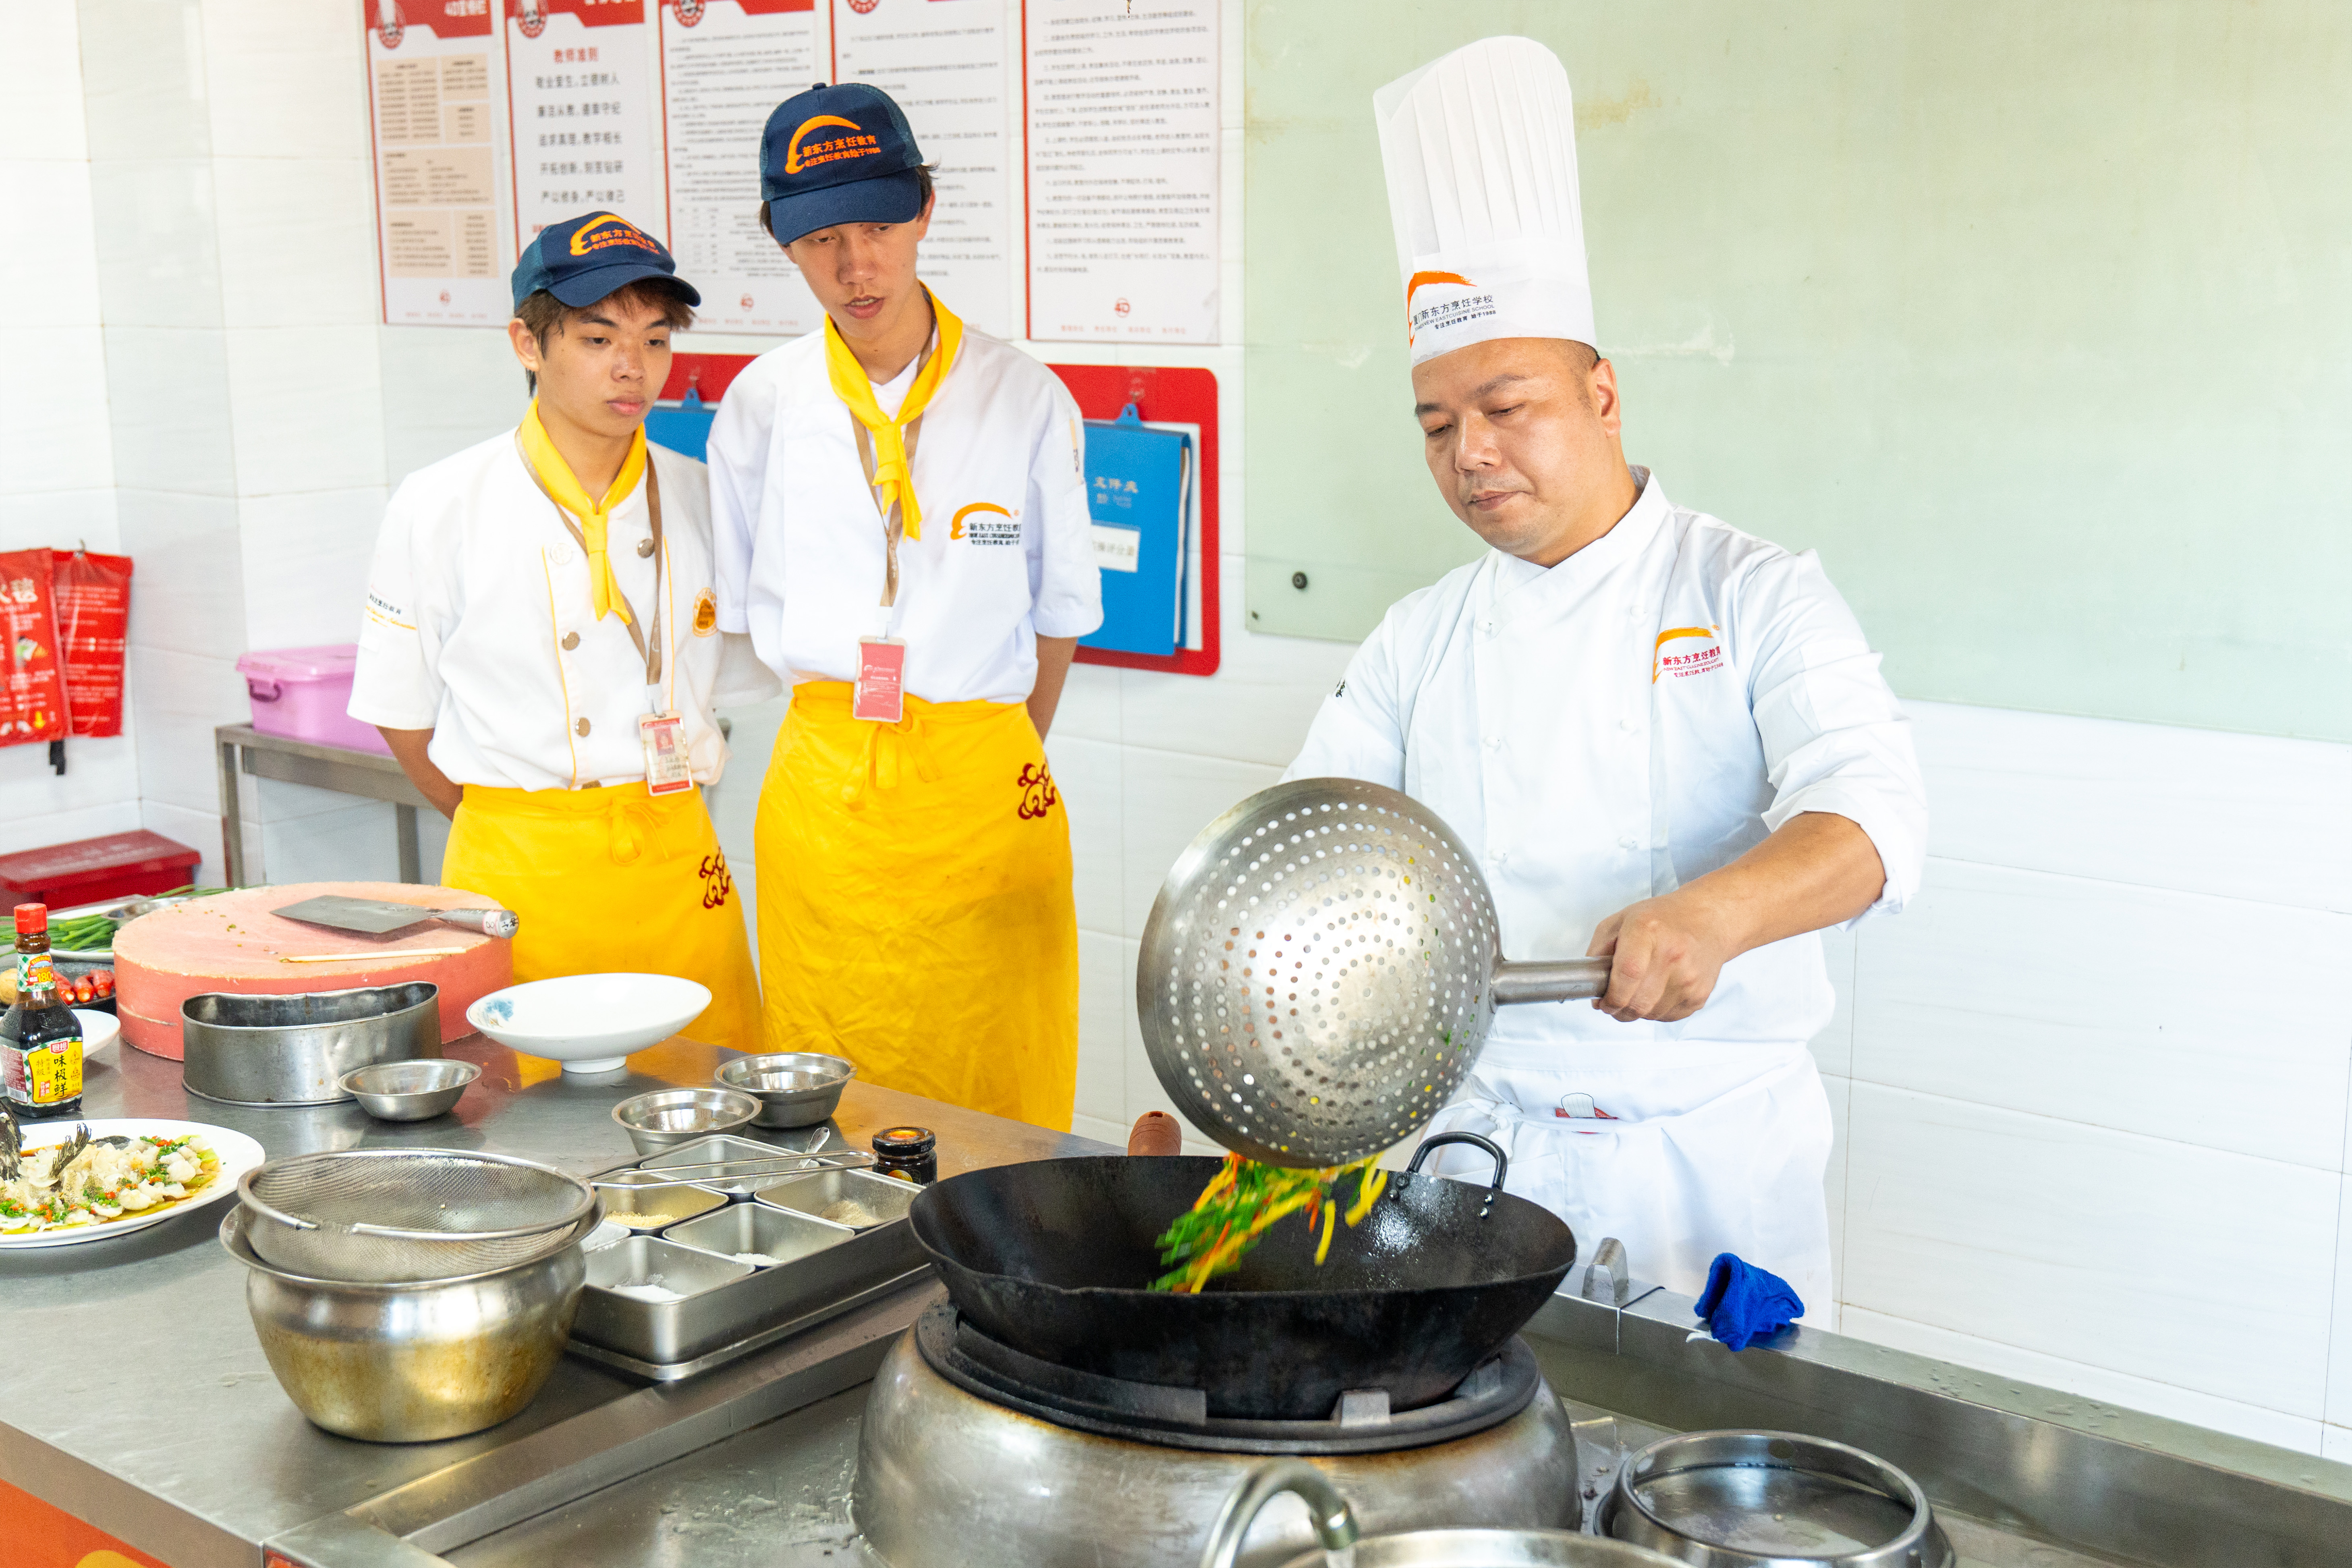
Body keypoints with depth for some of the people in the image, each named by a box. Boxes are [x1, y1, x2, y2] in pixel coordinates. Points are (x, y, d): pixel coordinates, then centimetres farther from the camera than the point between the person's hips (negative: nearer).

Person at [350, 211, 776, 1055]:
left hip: (678, 868, 3)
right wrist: (514, 825, 8)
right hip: (517, 882, -2)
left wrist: (648, 813, 9)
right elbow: (401, 711, 5)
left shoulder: (702, 502, 3)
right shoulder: (439, 508, -4)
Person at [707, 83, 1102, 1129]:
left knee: (999, 1099, 2)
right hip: (821, 792, 1)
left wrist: (995, 767, 11)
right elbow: (740, 608, 13)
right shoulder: (762, 405, 3)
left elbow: (1058, 613, 8)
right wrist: (847, 716, 10)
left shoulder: (1023, 400, -1)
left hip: (985, 787, -1)